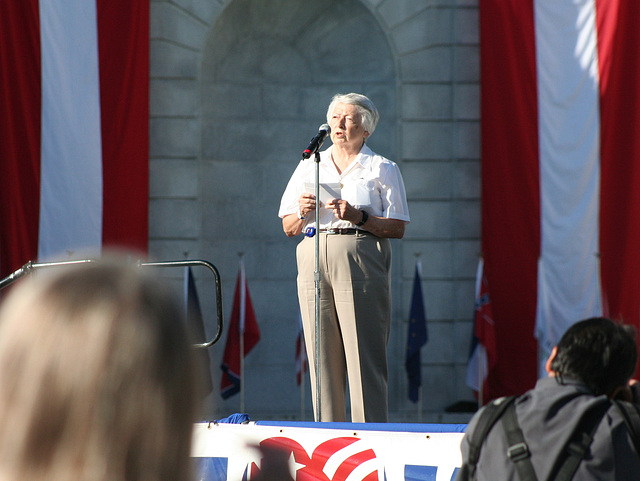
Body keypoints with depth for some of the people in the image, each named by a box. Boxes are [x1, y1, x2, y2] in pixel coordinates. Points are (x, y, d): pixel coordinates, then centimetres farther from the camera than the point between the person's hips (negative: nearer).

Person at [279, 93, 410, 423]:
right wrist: (303, 213, -2)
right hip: (314, 261, 4)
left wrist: (358, 217, -13)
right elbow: (288, 228, 19)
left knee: (364, 356, -10)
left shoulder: (382, 169, 9)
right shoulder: (309, 166, 20)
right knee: (322, 357, -1)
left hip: (361, 265, -3)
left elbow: (397, 228, 1)